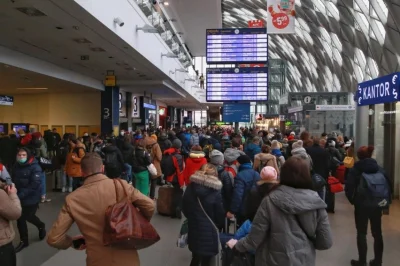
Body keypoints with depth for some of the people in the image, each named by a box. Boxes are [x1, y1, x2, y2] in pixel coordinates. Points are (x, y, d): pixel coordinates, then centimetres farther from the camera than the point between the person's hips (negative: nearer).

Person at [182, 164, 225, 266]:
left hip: (193, 229, 5)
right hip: (209, 231, -4)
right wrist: (219, 225, 11)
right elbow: (220, 214, -8)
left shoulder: (191, 187, -4)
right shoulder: (215, 191, -17)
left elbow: (184, 208, 6)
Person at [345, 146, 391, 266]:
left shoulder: (355, 169, -8)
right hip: (377, 205, 4)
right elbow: (388, 185, 2)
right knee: (377, 233, 14)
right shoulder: (379, 168, 3)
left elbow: (349, 188, -13)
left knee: (361, 233, 7)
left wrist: (353, 200, 3)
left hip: (361, 205, -4)